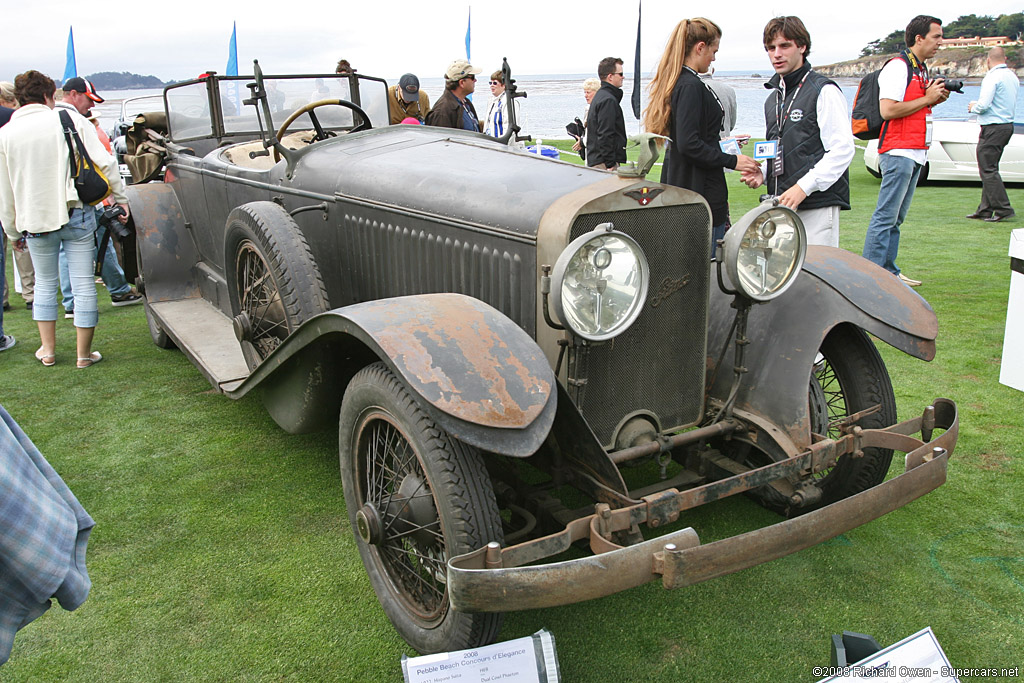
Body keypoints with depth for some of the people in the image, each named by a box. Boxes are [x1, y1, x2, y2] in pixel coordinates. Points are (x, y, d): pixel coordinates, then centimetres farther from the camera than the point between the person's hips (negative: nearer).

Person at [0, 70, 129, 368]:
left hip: (35, 221, 2)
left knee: (45, 284, 19)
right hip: (77, 215, -2)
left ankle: (47, 350, 25)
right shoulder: (71, 121, -2)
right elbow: (104, 162, -8)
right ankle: (84, 354, 9)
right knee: (83, 284, 4)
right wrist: (120, 197, 3)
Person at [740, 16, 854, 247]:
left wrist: (803, 187, -19)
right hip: (781, 205, 7)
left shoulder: (824, 91, -5)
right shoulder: (772, 99, 19)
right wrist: (762, 172, 6)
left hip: (817, 205, -7)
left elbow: (842, 150, -13)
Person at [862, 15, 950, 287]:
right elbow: (888, 110, -20)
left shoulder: (921, 69, 20)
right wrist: (927, 99, -12)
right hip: (898, 152, -10)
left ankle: (888, 272, 16)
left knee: (896, 218, 11)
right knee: (885, 217, -9)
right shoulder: (898, 66, -10)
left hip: (916, 152, 10)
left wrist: (936, 99, 9)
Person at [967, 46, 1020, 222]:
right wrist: (978, 106, 22)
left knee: (988, 170, -7)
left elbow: (984, 105, -20)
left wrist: (973, 107, 3)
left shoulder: (992, 77, -14)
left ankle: (1003, 209, -10)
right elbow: (1012, 104, 21)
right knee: (990, 169, 13)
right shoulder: (1013, 77, 14)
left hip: (993, 128, -9)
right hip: (1008, 124, 9)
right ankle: (985, 210, 15)